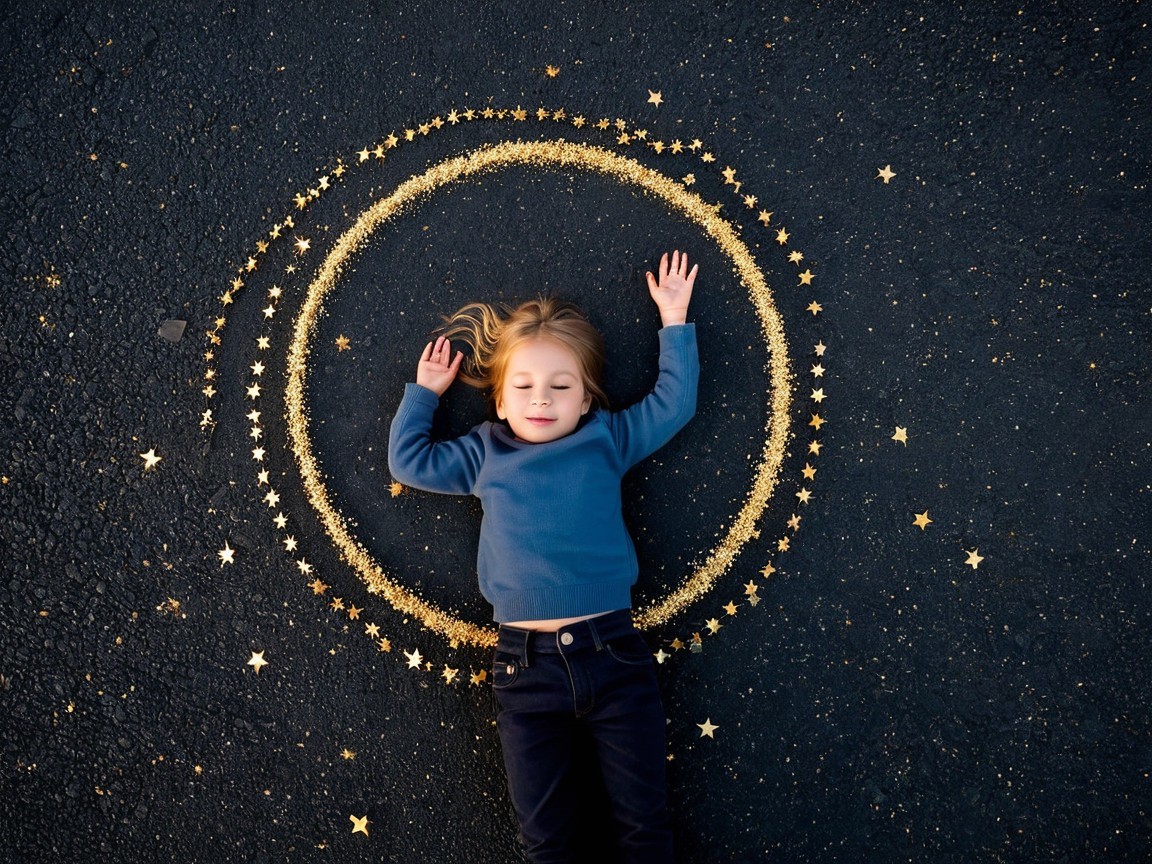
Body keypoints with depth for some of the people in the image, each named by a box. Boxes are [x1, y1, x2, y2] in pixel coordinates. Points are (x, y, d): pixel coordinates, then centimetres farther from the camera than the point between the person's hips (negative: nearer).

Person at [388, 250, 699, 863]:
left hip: (614, 654, -1)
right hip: (526, 668, 1)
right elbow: (408, 460, 16)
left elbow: (674, 402, 12)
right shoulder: (484, 454, 9)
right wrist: (424, 391, 19)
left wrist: (674, 322, 15)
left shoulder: (606, 439, 6)